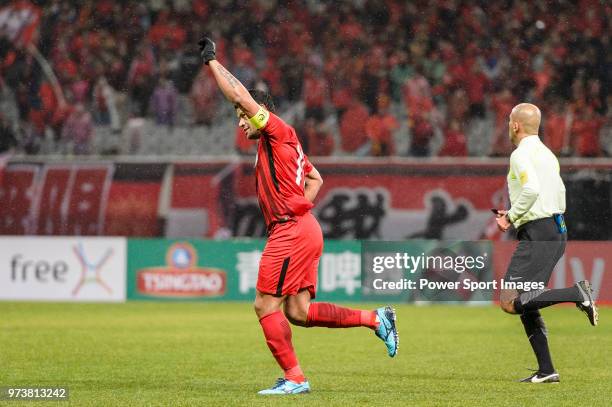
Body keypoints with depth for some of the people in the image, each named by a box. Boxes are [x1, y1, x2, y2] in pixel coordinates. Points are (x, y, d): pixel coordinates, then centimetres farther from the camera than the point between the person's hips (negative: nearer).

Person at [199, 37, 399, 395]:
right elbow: (315, 179, 31)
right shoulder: (284, 144, 22)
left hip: (291, 231, -10)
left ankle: (294, 378, -6)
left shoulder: (278, 131, -5)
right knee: (298, 312, 5)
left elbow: (240, 95, -14)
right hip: (303, 229, 10)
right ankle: (375, 319, 6)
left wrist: (212, 60, -6)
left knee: (266, 305, -7)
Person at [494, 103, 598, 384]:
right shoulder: (547, 154, 19)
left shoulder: (521, 154, -9)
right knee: (525, 305, 12)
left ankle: (578, 293, -21)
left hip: (537, 234, -9)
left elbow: (531, 189, -25)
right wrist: (515, 216, 23)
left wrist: (510, 216, -11)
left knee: (510, 302, -14)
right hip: (557, 230, 9)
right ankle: (546, 371, 8)